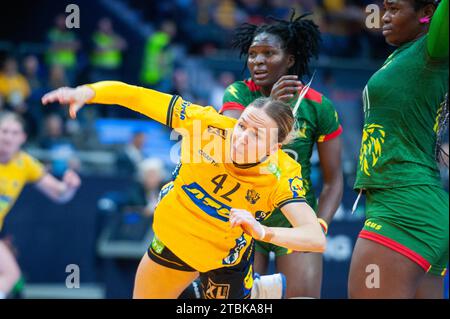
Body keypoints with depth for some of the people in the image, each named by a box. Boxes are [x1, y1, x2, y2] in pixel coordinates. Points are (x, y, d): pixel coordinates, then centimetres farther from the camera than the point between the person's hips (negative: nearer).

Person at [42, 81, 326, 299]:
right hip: (173, 240, 2)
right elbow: (133, 96, -28)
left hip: (225, 260, -2)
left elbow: (316, 239, -44)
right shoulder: (208, 123, -29)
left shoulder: (282, 176, -32)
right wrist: (86, 92, -45)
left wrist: (262, 232, -60)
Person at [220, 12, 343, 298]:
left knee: (305, 295, -14)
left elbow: (333, 180, 0)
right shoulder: (239, 94, -4)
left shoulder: (318, 107, -5)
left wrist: (319, 226, -14)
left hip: (294, 219, -1)